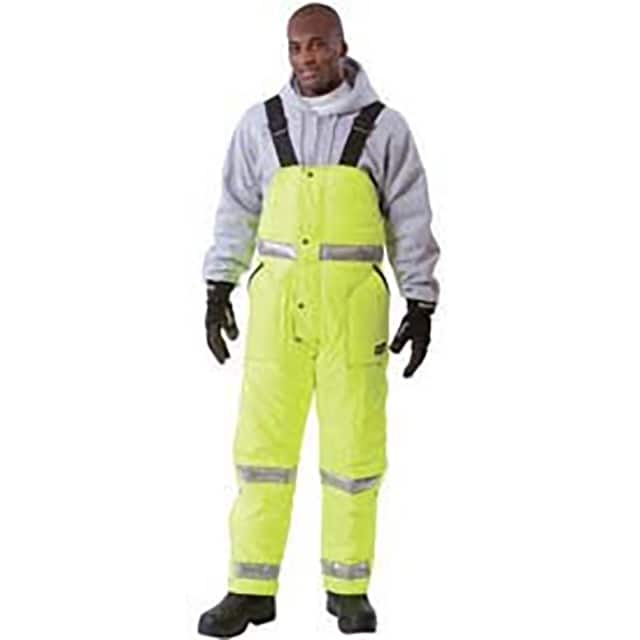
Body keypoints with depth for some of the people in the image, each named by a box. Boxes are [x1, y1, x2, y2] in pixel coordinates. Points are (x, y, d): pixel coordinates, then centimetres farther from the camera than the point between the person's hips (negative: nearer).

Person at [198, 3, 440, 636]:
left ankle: (347, 589, 18)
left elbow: (411, 224, 2)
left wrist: (422, 308, -2)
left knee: (353, 446, 2)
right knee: (263, 442, 2)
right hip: (279, 304, 2)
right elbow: (237, 212, 11)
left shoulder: (383, 126, 0)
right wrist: (216, 292, 6)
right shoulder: (261, 123, 6)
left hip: (353, 305, -2)